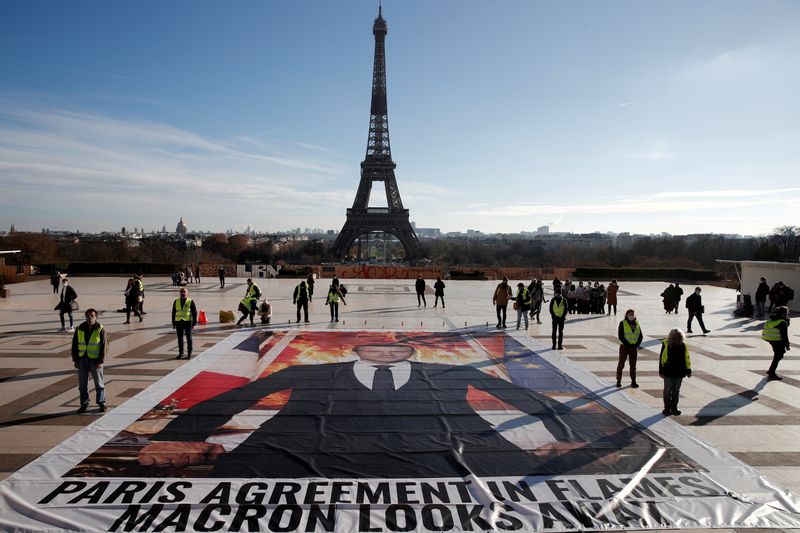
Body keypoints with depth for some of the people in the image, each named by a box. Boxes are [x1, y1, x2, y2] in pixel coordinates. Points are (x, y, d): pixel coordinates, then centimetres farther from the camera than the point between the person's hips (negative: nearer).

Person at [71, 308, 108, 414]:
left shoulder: (100, 329, -6)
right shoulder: (80, 329, 3)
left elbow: (104, 346, -7)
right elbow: (74, 345, 8)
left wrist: (101, 361, -11)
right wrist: (75, 360, 3)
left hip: (95, 360, -3)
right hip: (82, 359, 3)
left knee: (99, 383, 5)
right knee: (82, 383, 8)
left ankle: (101, 402, 16)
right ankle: (84, 404, 19)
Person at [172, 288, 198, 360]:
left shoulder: (190, 302, -4)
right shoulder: (176, 301, 6)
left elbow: (194, 313, -3)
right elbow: (173, 313, 10)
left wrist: (194, 323, -7)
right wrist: (173, 323, 7)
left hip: (188, 322, -3)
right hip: (179, 322, 3)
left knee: (189, 338, 4)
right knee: (180, 338, 7)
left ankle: (189, 353, 14)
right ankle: (181, 353, 16)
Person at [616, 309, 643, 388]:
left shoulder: (637, 323, 6)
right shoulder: (622, 323, -7)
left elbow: (641, 336, 7)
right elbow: (620, 336, -12)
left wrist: (637, 345, -7)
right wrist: (628, 344, -16)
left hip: (634, 347, 3)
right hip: (624, 347, -3)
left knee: (633, 365, 9)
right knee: (621, 364, 4)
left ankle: (633, 381, 17)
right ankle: (619, 381, 13)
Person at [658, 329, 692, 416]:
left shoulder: (683, 345, -1)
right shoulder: (666, 344, -10)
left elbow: (687, 359, 8)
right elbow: (662, 358, -5)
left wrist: (688, 371, 9)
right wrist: (661, 371, -4)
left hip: (679, 372, 3)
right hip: (668, 373, -3)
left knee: (676, 390, 12)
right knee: (668, 390, 4)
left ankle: (674, 408, 23)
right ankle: (667, 408, 14)